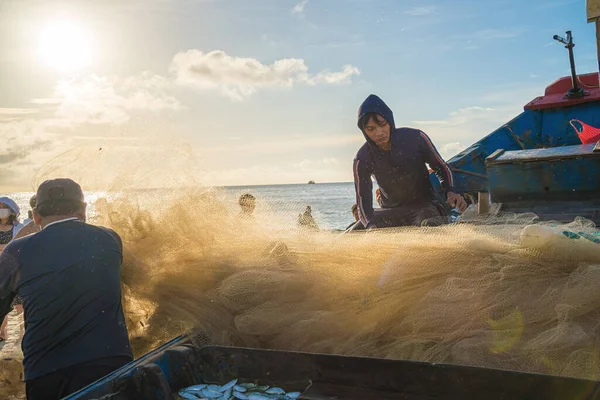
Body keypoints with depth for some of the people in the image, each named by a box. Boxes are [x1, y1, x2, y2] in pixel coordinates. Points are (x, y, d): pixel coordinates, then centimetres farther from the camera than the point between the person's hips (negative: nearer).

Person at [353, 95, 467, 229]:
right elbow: (363, 199, -12)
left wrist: (450, 192, -19)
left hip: (423, 206, -2)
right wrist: (370, 226, -32)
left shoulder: (415, 138, -13)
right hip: (390, 212, 2)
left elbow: (442, 168, 1)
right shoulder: (362, 159, -11)